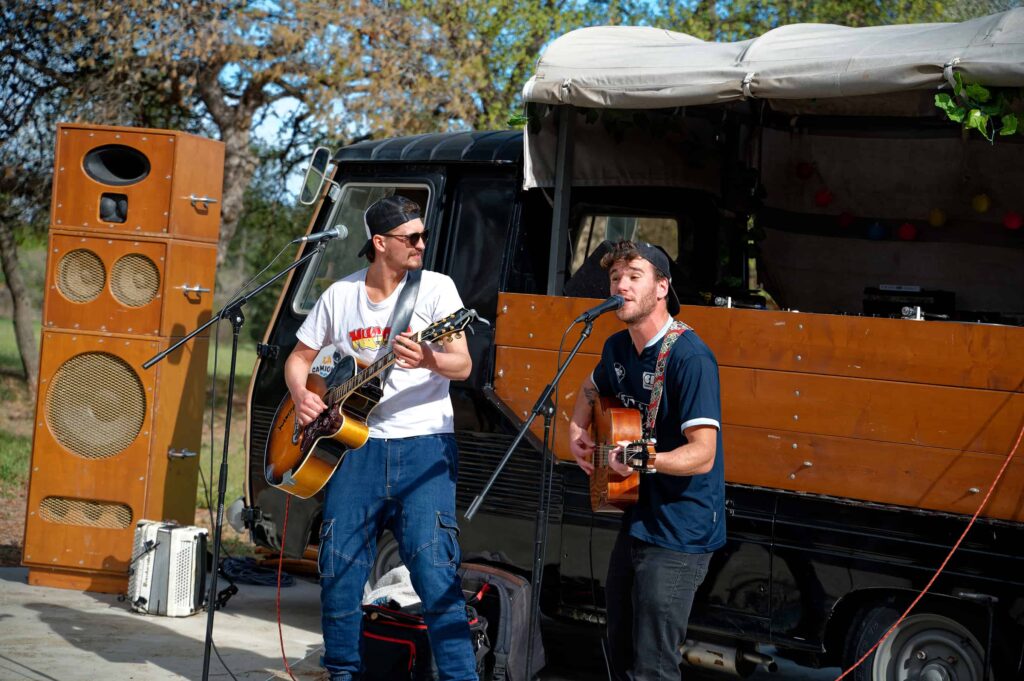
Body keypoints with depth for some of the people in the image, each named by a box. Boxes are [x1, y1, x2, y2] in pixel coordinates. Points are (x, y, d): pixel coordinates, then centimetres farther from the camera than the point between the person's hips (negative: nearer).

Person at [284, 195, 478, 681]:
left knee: (434, 568, -13)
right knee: (339, 569, 3)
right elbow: (299, 357, 18)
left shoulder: (436, 287, 0)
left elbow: (462, 366, -9)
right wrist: (301, 395, -2)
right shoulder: (340, 295, 8)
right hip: (356, 442, 3)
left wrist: (428, 360, -31)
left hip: (423, 443, -3)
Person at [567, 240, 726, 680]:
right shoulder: (618, 347, 6)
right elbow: (591, 390, 30)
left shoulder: (690, 358, -21)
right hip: (636, 520, 9)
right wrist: (577, 431, 11)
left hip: (678, 533, -9)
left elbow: (702, 454, -27)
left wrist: (644, 460, -43)